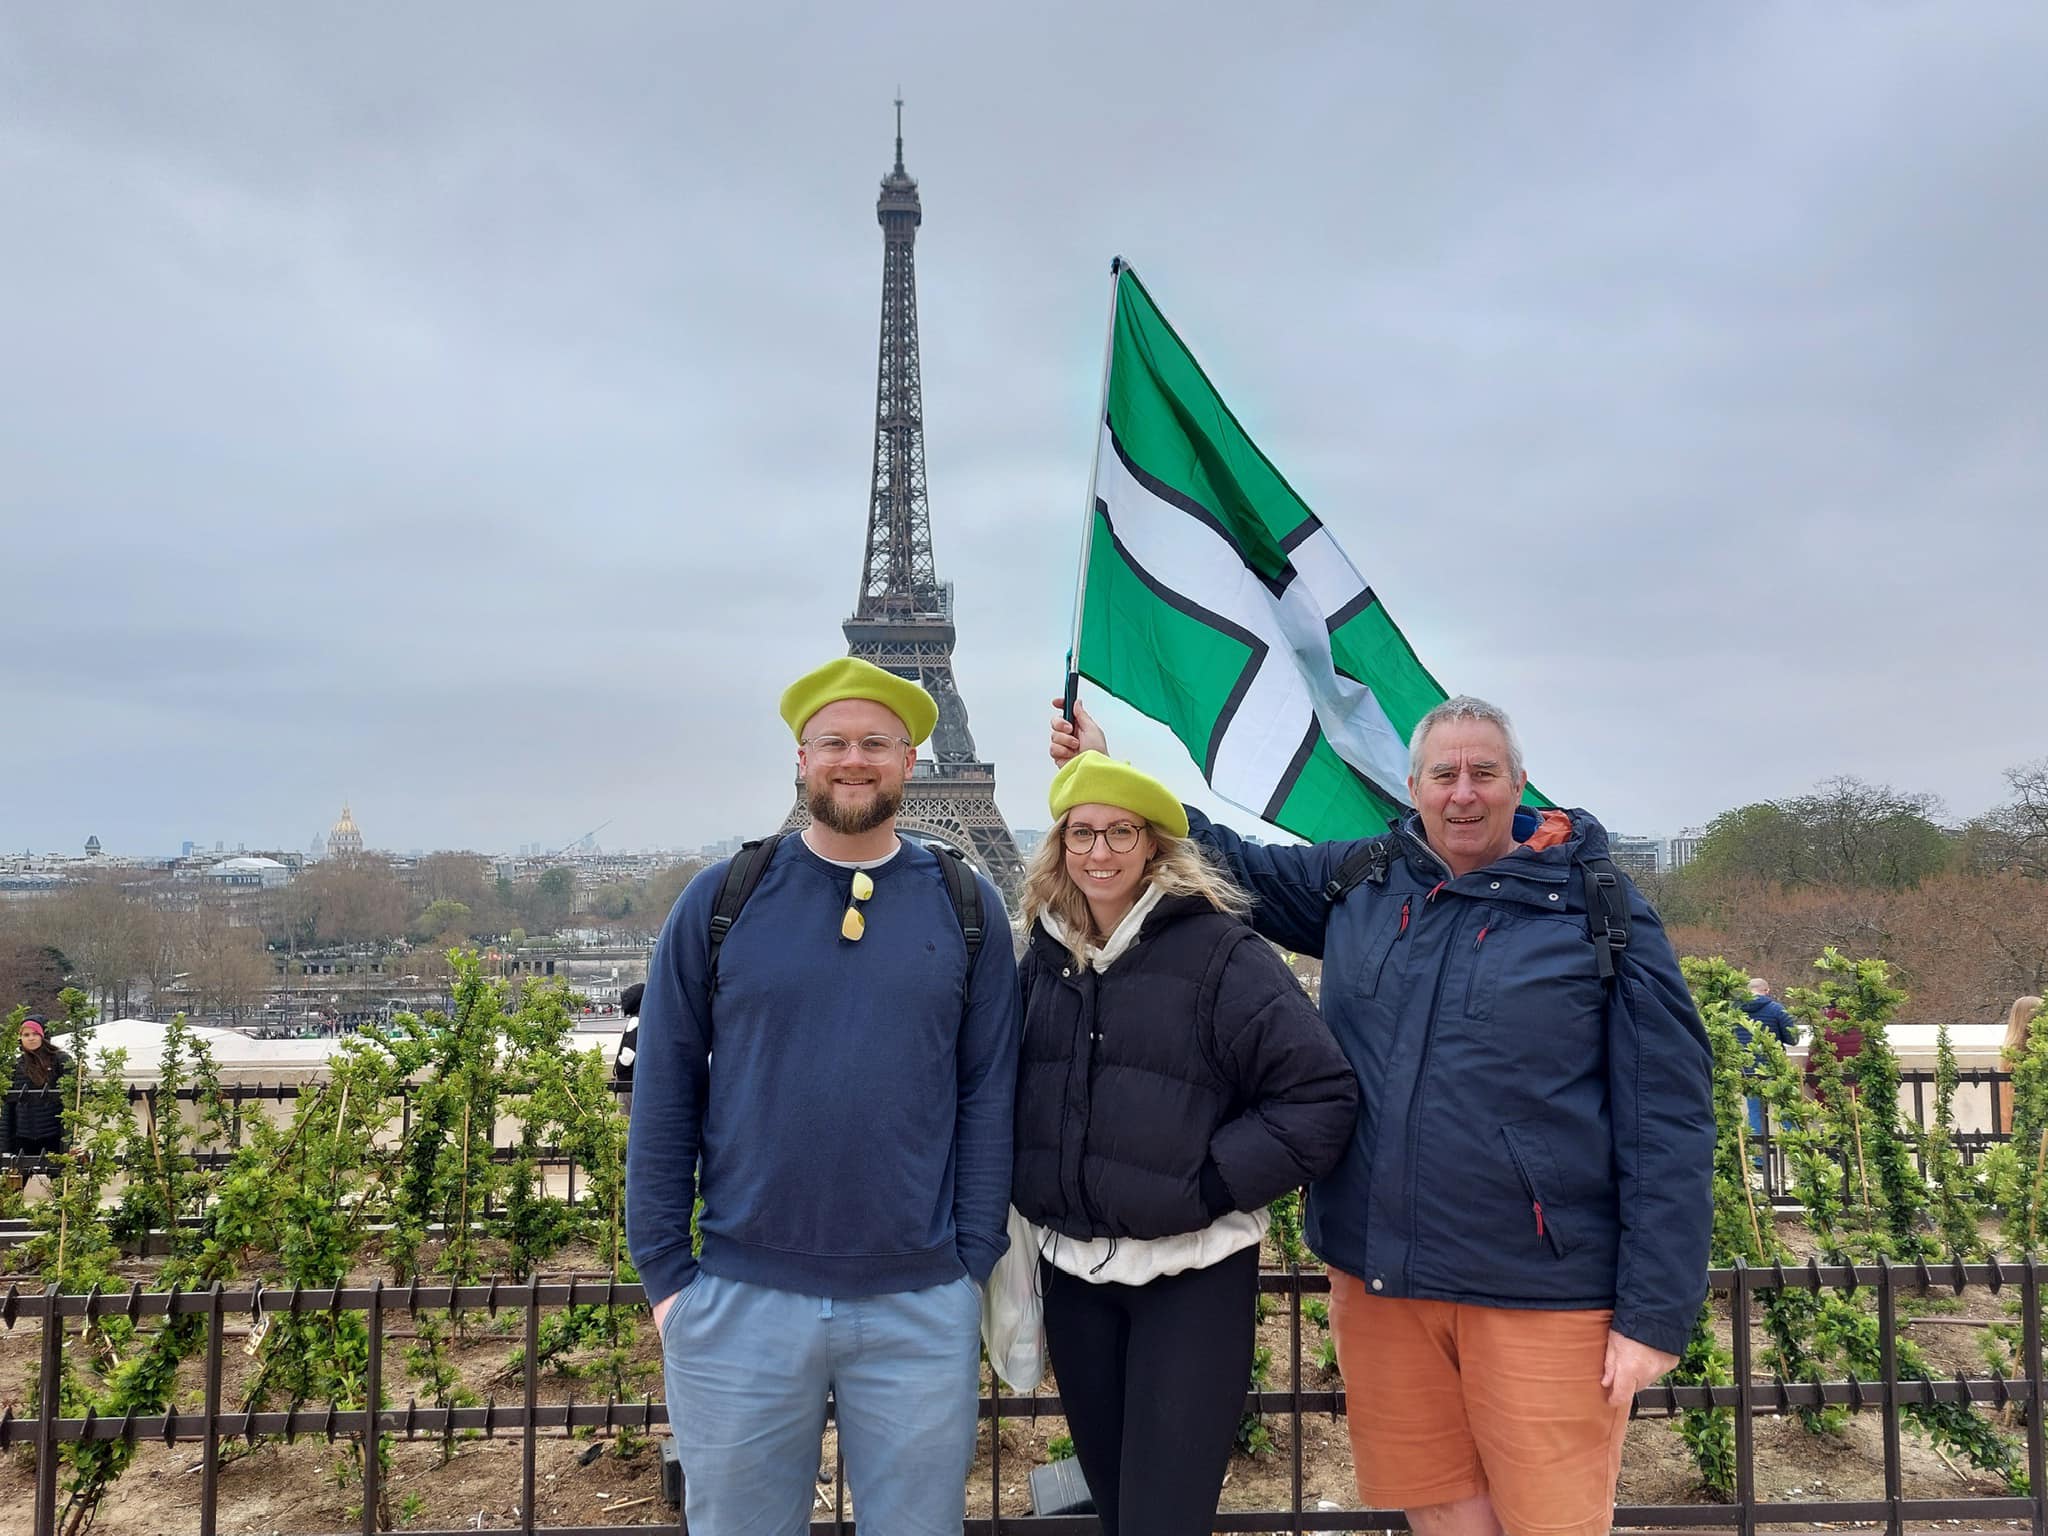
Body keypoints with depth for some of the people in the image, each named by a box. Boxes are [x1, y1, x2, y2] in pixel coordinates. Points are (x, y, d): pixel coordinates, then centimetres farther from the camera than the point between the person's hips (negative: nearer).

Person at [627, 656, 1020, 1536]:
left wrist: (974, 1264, -1)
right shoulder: (721, 900, -1)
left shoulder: (966, 907, 2)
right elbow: (664, 1093, 1)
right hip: (739, 1299, 0)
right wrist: (664, 1271, -1)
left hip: (923, 1308, 1)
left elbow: (987, 1095, 2)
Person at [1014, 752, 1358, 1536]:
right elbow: (1012, 1092, 17)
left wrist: (1213, 1185, -17)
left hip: (1192, 1275, -5)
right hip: (1072, 1269, 5)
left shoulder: (1220, 951, -12)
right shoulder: (1045, 954, 5)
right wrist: (1032, 1196, 6)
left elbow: (1322, 1095, -15)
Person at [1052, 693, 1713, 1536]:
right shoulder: (1357, 882, 5)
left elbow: (1668, 1120, -7)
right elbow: (1232, 862, 19)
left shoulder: (1599, 912, -6)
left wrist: (1655, 1311, -9)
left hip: (1542, 1294, -3)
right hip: (1380, 1274, 4)